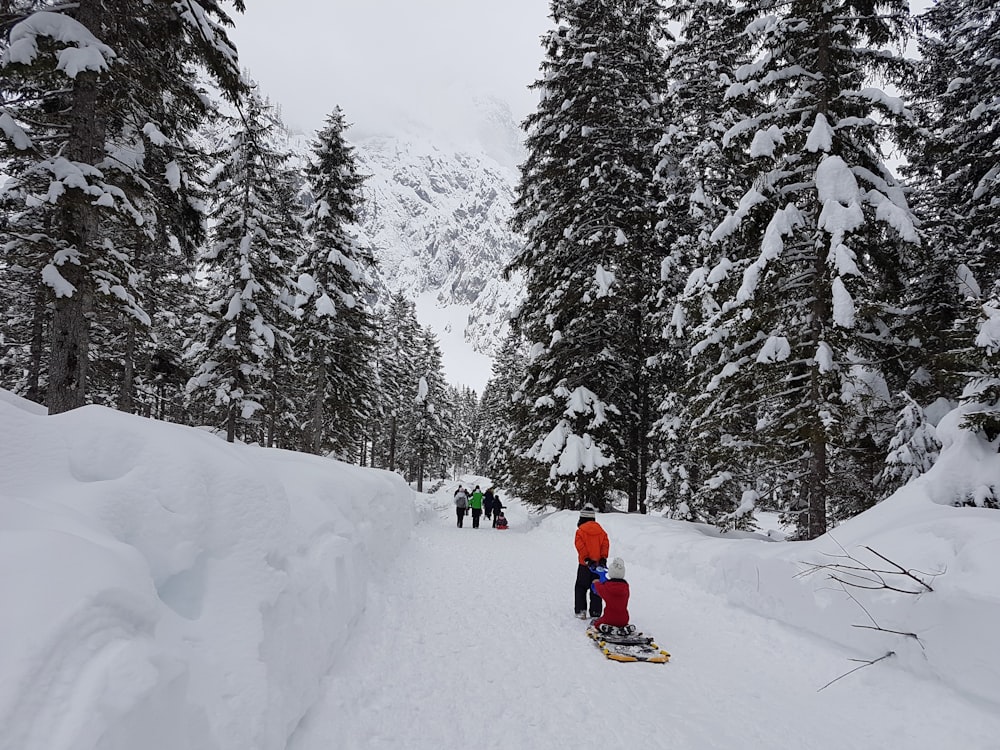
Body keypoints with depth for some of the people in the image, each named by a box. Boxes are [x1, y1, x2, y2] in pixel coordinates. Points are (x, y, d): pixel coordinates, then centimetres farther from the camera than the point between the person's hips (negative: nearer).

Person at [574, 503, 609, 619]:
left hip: (585, 564, -3)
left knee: (581, 587, 11)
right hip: (599, 564, 3)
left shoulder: (580, 530, -8)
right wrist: (603, 558, -5)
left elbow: (580, 546, -15)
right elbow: (605, 544, -1)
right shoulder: (600, 530, 4)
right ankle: (596, 612, 11)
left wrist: (586, 559, -14)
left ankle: (580, 610, 6)